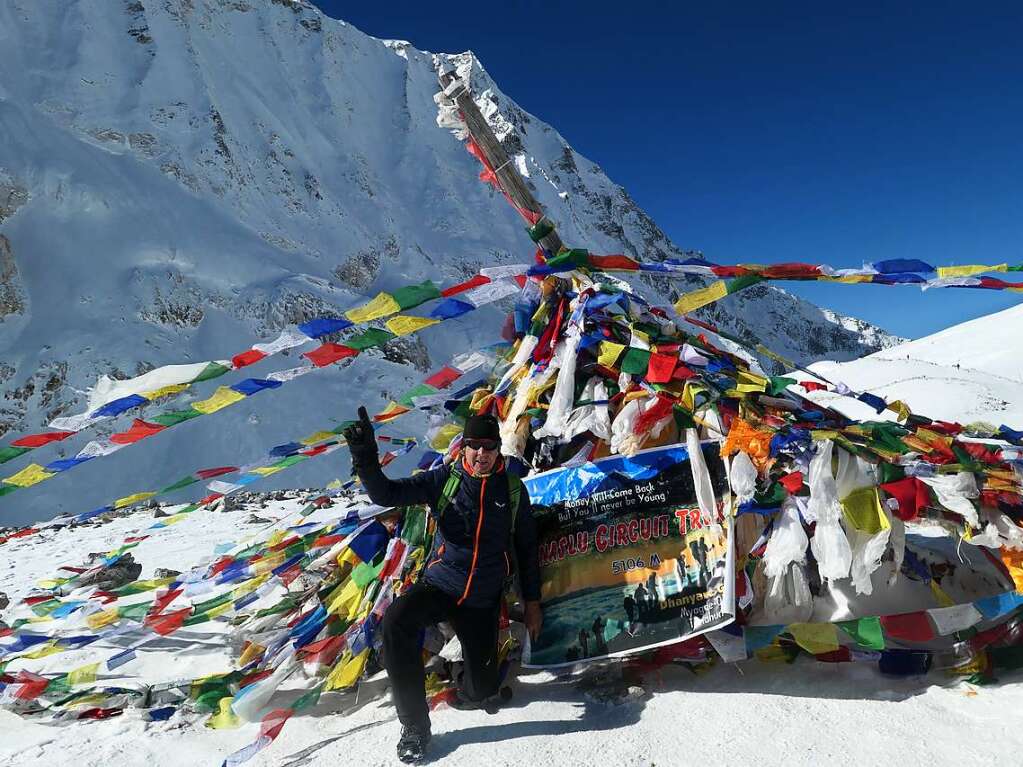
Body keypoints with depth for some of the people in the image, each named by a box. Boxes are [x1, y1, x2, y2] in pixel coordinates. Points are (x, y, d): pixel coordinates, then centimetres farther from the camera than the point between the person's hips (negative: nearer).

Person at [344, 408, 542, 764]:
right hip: (438, 584, -1)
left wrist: (532, 602, 9)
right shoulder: (444, 479, -5)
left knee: (480, 691, -2)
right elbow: (386, 494, -14)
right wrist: (366, 460, -32)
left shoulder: (513, 490, 1)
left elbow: (527, 548, 10)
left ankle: (476, 672, 38)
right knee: (395, 622, -31)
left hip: (483, 600, 1)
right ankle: (415, 725, -13)